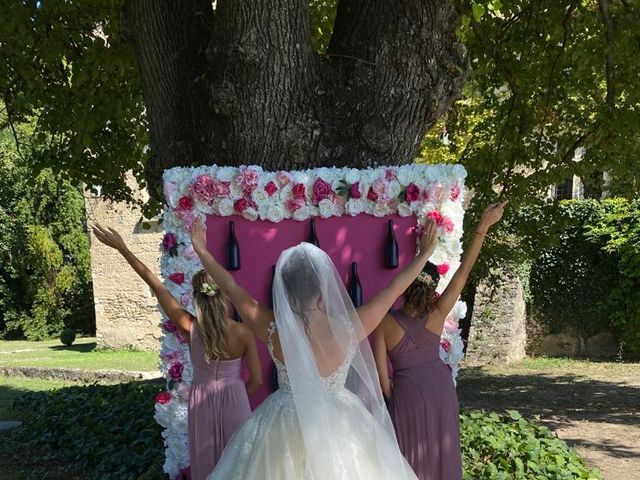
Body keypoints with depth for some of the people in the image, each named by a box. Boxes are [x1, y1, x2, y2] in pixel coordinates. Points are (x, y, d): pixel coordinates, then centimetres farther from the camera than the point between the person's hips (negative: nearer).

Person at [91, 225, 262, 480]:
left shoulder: (190, 328, -15)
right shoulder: (244, 333, -18)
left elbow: (156, 284, -12)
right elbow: (256, 380, -10)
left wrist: (122, 248, -7)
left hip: (201, 402, 2)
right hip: (234, 401, -2)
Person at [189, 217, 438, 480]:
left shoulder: (273, 329, -20)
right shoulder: (348, 328, -23)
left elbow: (232, 288, -7)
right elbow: (393, 289, -11)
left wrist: (202, 251, 6)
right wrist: (424, 254, 1)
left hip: (285, 427, 0)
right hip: (340, 426, 0)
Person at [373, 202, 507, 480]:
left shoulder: (383, 324, -17)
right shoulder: (437, 315, -12)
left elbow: (382, 372, -13)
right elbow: (463, 271, -11)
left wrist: (390, 400, 6)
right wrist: (483, 226, -10)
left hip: (408, 394, -2)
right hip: (441, 388, 3)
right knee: (441, 453, 17)